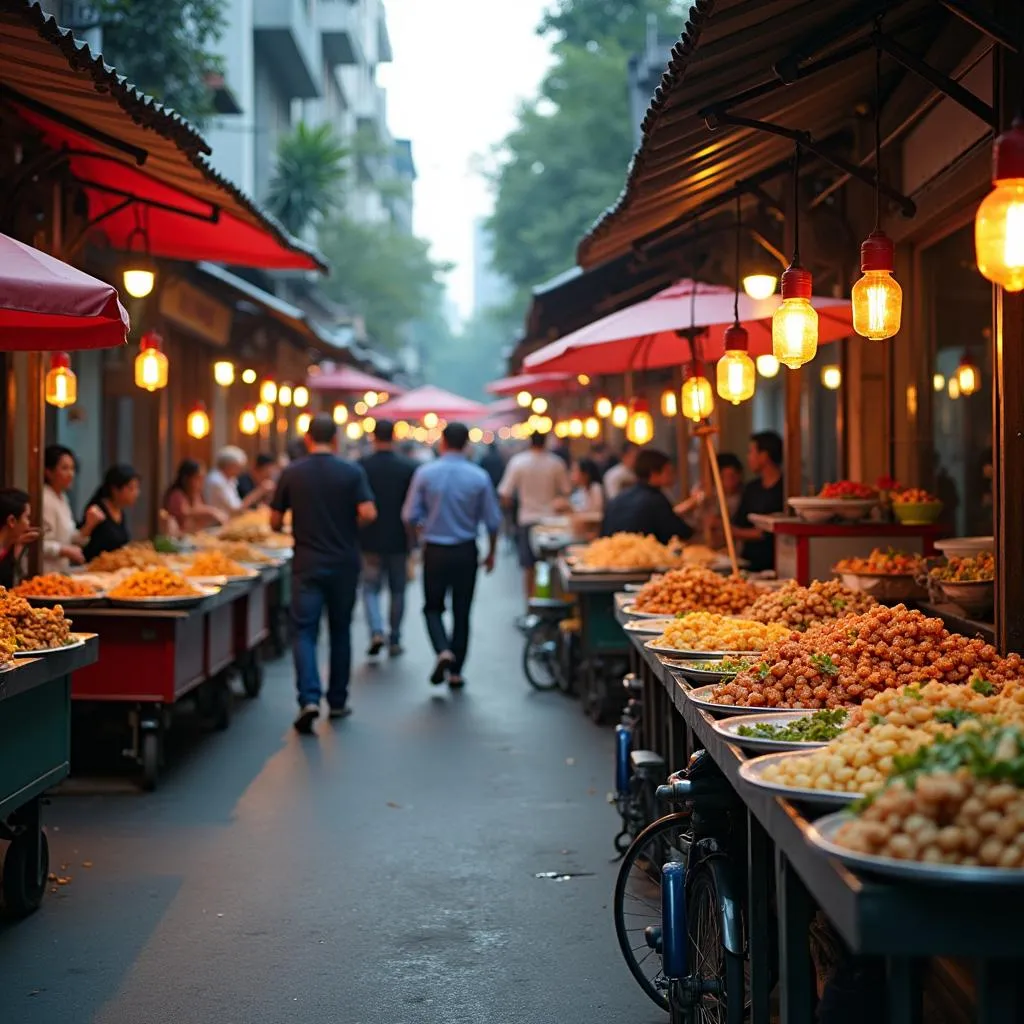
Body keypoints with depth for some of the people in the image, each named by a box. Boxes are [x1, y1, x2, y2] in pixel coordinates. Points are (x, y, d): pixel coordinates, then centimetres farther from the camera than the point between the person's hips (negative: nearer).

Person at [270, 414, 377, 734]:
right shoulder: (352, 472, -4)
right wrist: (349, 526, 6)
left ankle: (309, 699, -19)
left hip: (307, 564, -1)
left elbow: (275, 522, 2)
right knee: (340, 632, 14)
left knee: (304, 632, -1)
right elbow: (368, 513, -15)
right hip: (344, 564, 1)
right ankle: (337, 701, 21)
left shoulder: (291, 473, -2)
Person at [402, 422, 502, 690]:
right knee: (462, 612, 11)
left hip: (435, 551, -1)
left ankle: (443, 651, -12)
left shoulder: (424, 473, -8)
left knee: (433, 607, 14)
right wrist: (491, 553, 13)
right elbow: (492, 521, -3)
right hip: (466, 552, 1)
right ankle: (455, 672, 13)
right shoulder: (480, 477, -6)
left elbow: (410, 516, -6)